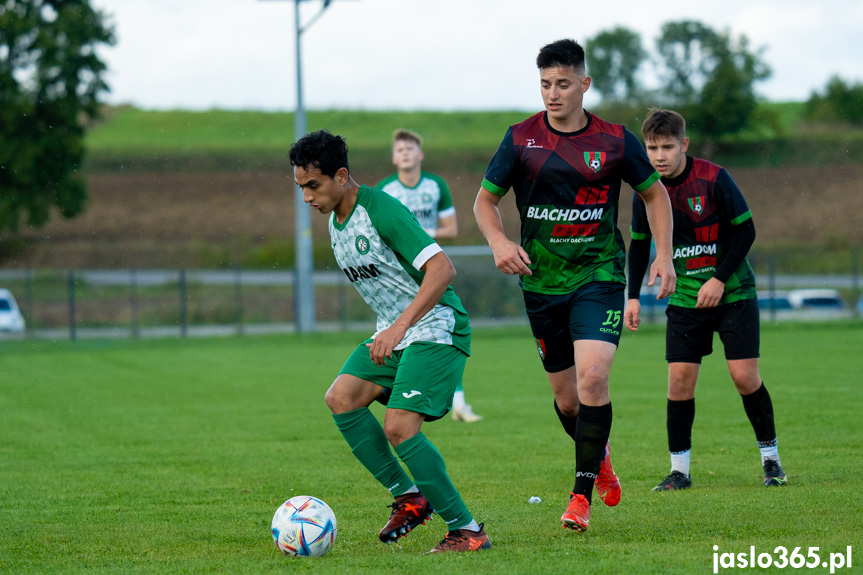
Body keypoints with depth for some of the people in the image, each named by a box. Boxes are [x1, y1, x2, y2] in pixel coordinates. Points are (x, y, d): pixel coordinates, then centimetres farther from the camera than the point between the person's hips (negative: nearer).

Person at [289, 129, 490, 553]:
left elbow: (442, 269, -28)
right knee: (341, 397, -8)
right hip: (394, 332, 9)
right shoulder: (335, 220, 9)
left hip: (436, 327, -9)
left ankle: (466, 530, -10)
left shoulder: (381, 210, -20)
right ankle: (408, 496, 1)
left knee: (399, 426, -20)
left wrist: (400, 326, -33)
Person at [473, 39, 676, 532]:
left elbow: (655, 193, 11)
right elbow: (485, 200, 7)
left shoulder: (615, 140, -3)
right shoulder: (521, 139, -2)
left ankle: (582, 496, -13)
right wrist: (499, 241, -13)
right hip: (542, 283, 2)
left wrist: (664, 255, 0)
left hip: (599, 275, -2)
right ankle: (600, 460, 41)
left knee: (592, 376, -21)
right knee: (566, 397, 9)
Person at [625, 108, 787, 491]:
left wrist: (720, 279, -15)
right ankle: (679, 469, 2)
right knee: (679, 380, -6)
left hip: (732, 293, -3)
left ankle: (770, 457, 11)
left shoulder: (714, 179, -15)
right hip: (685, 298, 3)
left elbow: (746, 230, -9)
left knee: (745, 376, -7)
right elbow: (639, 244, 10)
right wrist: (633, 296, 4)